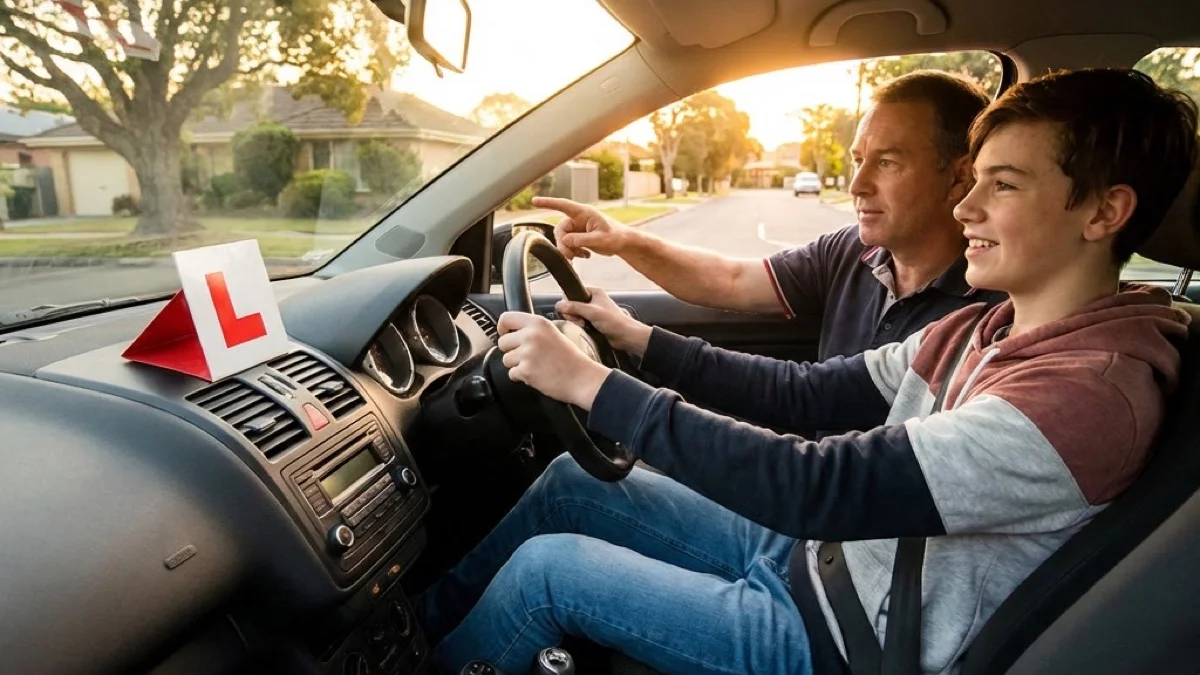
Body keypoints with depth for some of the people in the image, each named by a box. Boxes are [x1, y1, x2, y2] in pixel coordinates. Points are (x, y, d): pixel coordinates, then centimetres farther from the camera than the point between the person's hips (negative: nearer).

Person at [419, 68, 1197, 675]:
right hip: (810, 550, 8)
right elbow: (804, 393, 2)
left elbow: (825, 488, -35)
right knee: (572, 479, 6)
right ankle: (433, 611, 28)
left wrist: (592, 384, -32)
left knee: (545, 566, -9)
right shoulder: (986, 331, 1)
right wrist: (637, 337, -3)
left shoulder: (1095, 389, -27)